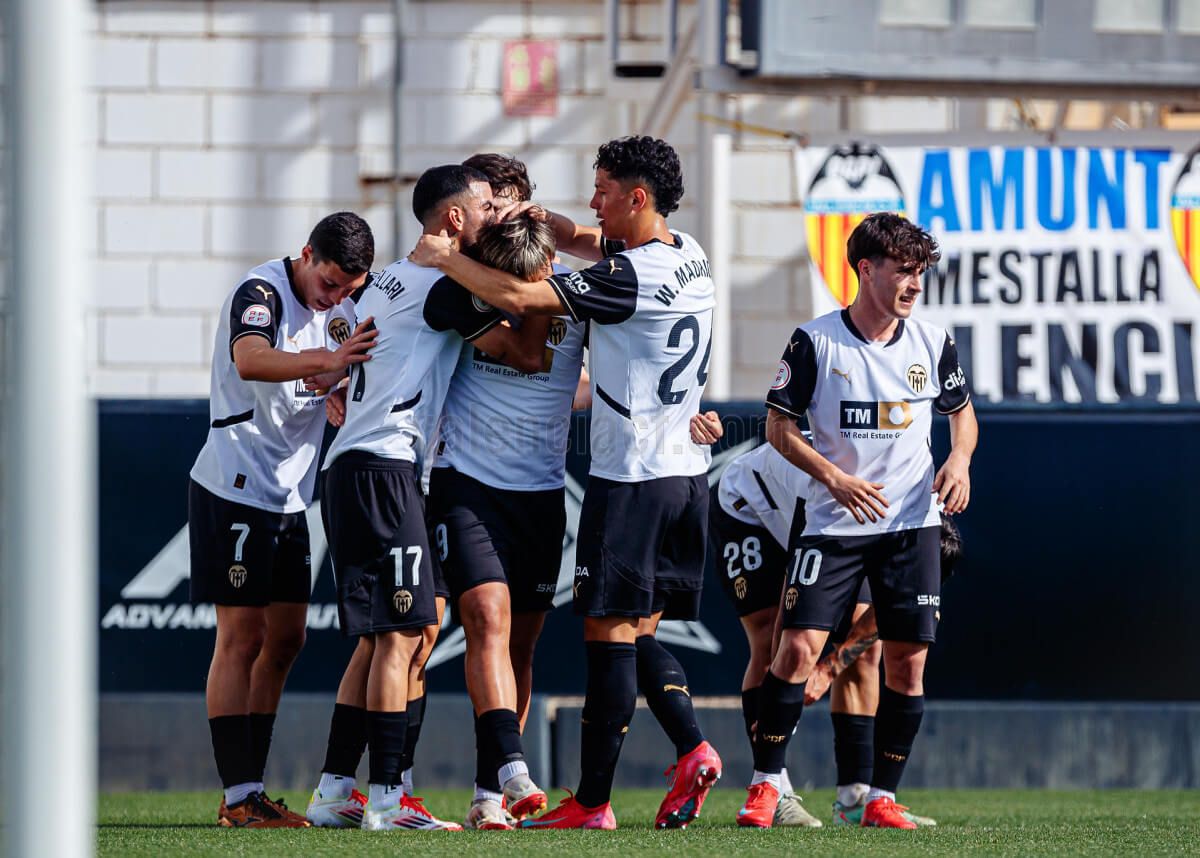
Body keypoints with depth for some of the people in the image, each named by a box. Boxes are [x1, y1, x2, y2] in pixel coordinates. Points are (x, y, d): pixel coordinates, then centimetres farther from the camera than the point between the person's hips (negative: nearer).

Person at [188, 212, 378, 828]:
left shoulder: (334, 312, 12)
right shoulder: (262, 292, -14)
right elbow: (251, 361, -35)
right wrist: (327, 359, -50)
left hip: (289, 496, 9)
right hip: (235, 492, -9)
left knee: (285, 639, 8)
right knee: (242, 639, -9)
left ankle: (251, 791, 12)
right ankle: (239, 798, -9)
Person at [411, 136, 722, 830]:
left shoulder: (630, 277, -18)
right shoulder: (689, 256, 10)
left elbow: (520, 297, -19)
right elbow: (581, 240, 23)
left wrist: (445, 257, -5)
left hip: (632, 477, -9)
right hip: (686, 469, 9)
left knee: (609, 630, -5)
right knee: (640, 631, 13)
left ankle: (593, 801, -3)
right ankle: (693, 751, -4)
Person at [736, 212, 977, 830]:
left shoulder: (932, 344, 3)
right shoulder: (815, 342, -7)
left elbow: (961, 410, 18)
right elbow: (779, 426, -2)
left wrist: (959, 460, -2)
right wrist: (835, 478, -14)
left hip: (911, 524, 3)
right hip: (834, 523, -3)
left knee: (907, 662, -1)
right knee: (799, 647, -13)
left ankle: (882, 797, 9)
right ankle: (764, 785, -3)